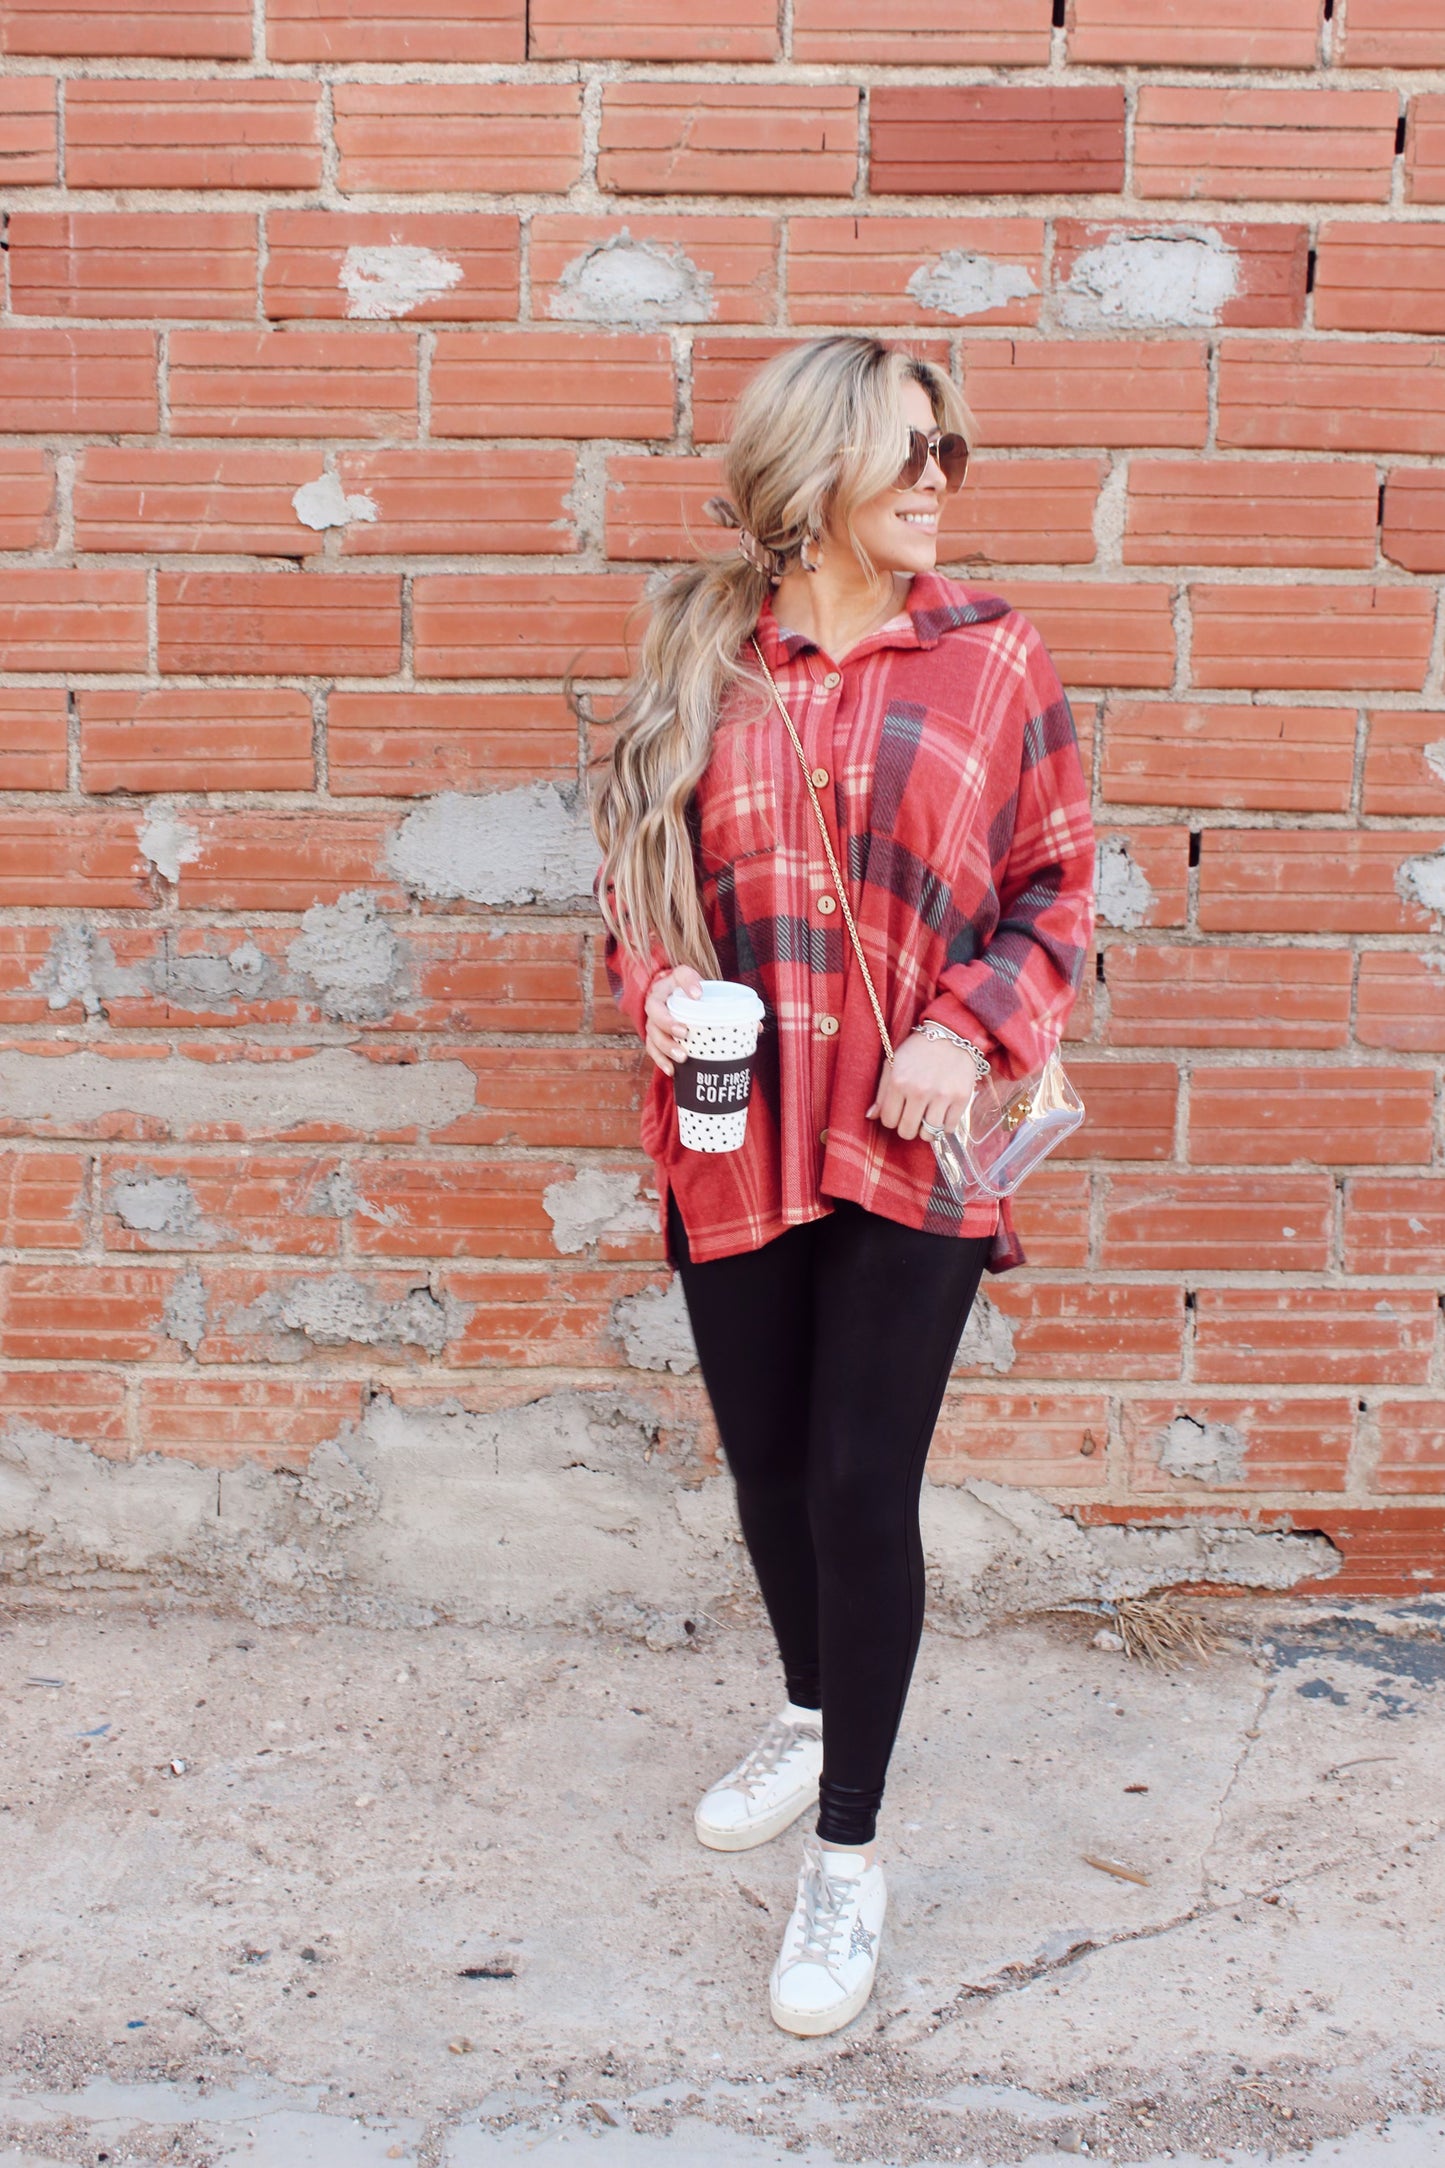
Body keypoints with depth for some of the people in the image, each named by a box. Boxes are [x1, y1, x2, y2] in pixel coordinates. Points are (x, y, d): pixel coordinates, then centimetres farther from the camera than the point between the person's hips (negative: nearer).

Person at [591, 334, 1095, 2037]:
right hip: (735, 1134, 3)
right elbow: (640, 867, 11)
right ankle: (812, 1716, 45)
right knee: (767, 1464, 16)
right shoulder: (697, 655, 2)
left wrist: (973, 1028, -13)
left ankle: (848, 1852, 15)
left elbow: (1057, 887, 2)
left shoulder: (992, 654, -2)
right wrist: (658, 981, -9)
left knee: (862, 1484, -3)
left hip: (910, 1144, -2)